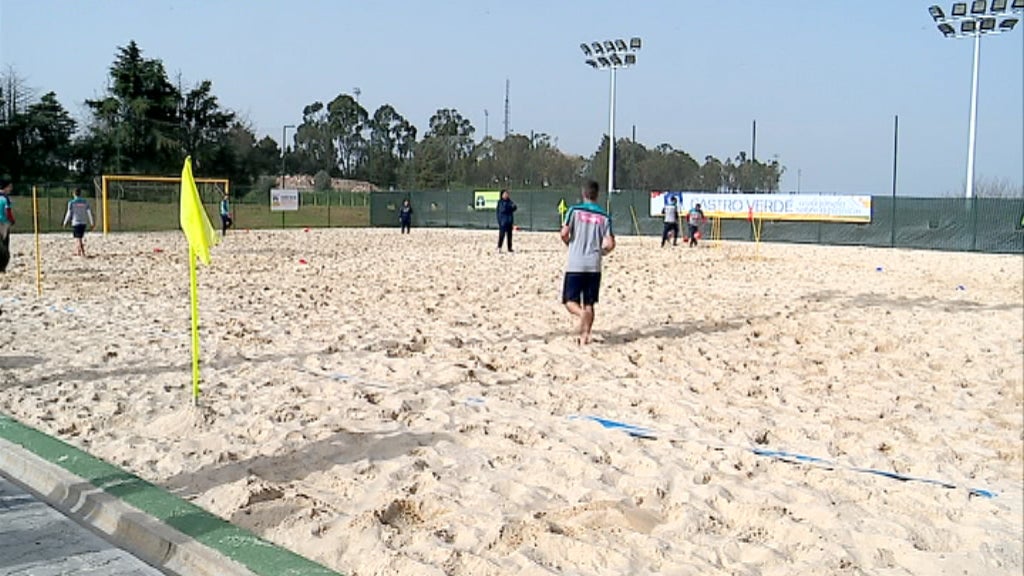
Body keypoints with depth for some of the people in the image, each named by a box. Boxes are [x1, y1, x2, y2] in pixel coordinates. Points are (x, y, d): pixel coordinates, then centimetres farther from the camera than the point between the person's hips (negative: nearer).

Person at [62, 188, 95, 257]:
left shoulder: (71, 202, -5)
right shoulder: (85, 202, 3)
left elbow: (69, 213, -3)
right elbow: (89, 212, 1)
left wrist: (65, 222, 10)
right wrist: (92, 223, 5)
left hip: (75, 222, -4)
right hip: (83, 222, 4)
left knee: (78, 238, -4)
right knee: (80, 237, 17)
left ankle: (82, 252, -17)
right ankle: (78, 251, 22)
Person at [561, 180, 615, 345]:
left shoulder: (574, 210, -1)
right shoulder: (604, 217, 4)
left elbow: (564, 233, -10)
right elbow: (610, 244, -3)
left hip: (575, 265, -2)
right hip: (594, 266, 2)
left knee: (570, 300, 4)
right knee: (589, 304, 10)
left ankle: (582, 314, -26)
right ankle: (584, 336, 6)